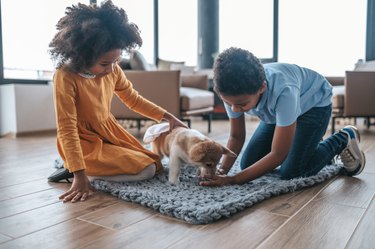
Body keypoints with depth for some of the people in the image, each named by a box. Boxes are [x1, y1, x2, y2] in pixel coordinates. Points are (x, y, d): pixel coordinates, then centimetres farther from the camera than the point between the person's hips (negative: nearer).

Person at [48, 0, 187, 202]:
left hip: (110, 131, 7)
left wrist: (167, 116, -3)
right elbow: (67, 129, -28)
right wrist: (80, 175, -33)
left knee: (157, 165, 9)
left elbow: (134, 100, 7)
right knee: (147, 170, -16)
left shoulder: (113, 70, -9)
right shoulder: (66, 77, -27)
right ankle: (75, 170, -5)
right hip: (84, 142, -7)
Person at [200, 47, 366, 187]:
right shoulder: (233, 93, -28)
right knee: (247, 165, 0)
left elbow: (277, 156, -37)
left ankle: (342, 141, 7)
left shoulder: (284, 91, -45)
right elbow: (236, 136, -14)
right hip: (277, 110, 6)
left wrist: (232, 180, -41)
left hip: (314, 104, -5)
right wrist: (222, 171, -31)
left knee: (291, 173, -19)